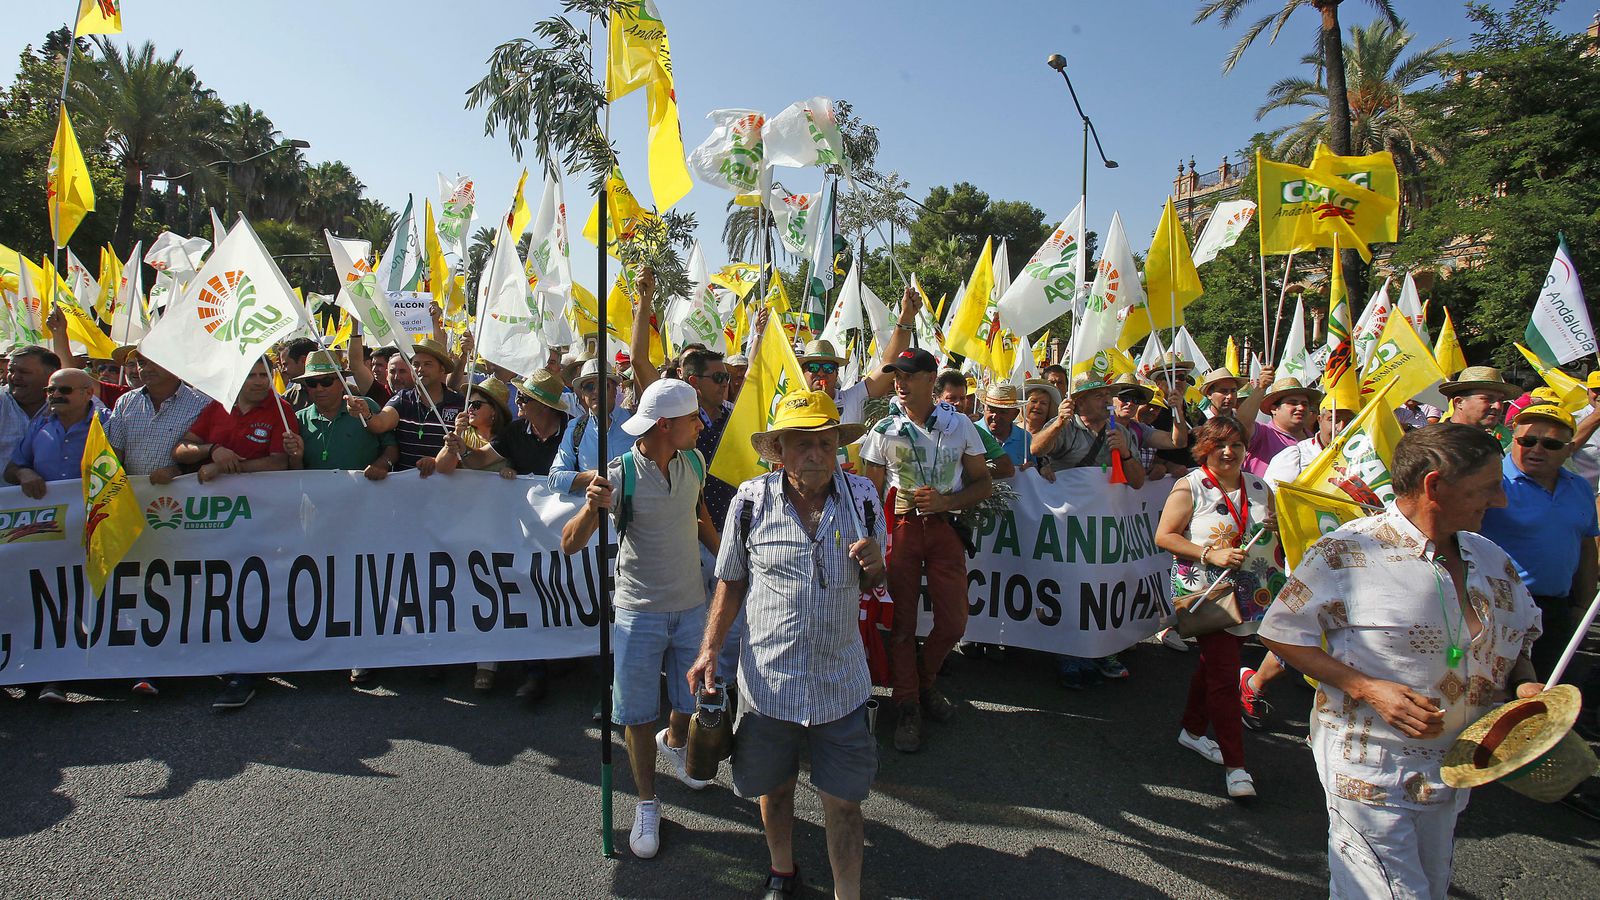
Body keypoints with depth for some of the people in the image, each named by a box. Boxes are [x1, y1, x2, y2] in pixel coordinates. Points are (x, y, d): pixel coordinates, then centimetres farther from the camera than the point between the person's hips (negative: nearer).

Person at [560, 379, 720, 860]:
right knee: (638, 715, 7)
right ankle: (647, 804, 29)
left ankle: (673, 742, 51)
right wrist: (592, 507, -37)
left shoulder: (694, 462, -3)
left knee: (692, 701, 17)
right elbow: (570, 544, -19)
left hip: (691, 605, 4)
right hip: (638, 612, -4)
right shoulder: (620, 475, -18)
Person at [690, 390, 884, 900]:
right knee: (774, 788, 20)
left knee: (843, 800, 7)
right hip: (769, 679, 0)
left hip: (841, 681, 0)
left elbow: (872, 585, 7)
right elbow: (731, 581, 3)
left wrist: (875, 566, -16)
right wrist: (710, 650, -5)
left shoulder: (862, 496, -6)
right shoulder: (751, 500, -10)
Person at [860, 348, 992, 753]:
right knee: (902, 621, 1)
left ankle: (925, 682, 29)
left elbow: (983, 483, 5)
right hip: (900, 528, 0)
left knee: (953, 622, 1)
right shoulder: (884, 430, 3)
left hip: (945, 527, 1)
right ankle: (908, 707, 15)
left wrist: (946, 500, -13)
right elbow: (872, 492, 6)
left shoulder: (959, 424, 3)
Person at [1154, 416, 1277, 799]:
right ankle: (1234, 764, 0)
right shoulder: (1190, 487, -8)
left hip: (1246, 593, 6)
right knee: (1225, 674, -7)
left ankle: (1192, 730, 36)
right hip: (1204, 591, -6)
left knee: (1214, 663, 17)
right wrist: (1210, 554, -20)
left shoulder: (1258, 487, 8)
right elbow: (1164, 536, -11)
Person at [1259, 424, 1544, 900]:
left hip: (1453, 766, 7)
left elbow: (1518, 638, 19)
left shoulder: (1492, 560, 3)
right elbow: (1281, 633, -13)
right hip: (1367, 764, -7)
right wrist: (1367, 687, -22)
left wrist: (1524, 682, -3)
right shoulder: (1348, 550, -17)